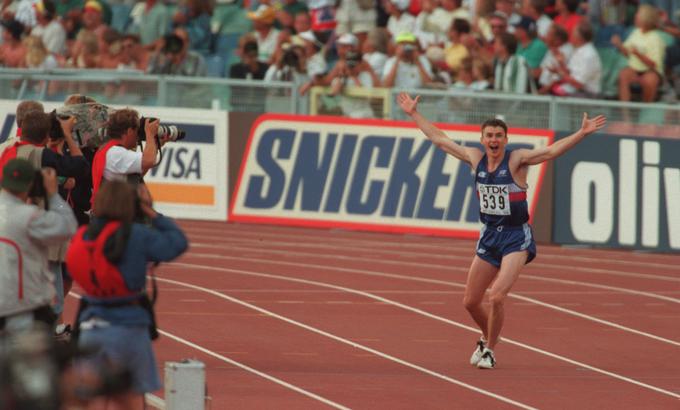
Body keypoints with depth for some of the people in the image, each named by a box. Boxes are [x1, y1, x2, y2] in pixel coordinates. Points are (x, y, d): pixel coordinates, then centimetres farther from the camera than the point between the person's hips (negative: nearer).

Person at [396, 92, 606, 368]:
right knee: (471, 301, 11)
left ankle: (489, 350, 2)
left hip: (516, 237, -6)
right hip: (489, 235, 6)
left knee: (496, 297, -19)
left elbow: (551, 151, -24)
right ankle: (487, 339, 40)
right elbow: (440, 140, 13)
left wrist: (582, 133, -36)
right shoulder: (475, 158, 2)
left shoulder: (516, 160, -12)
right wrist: (414, 114, 18)